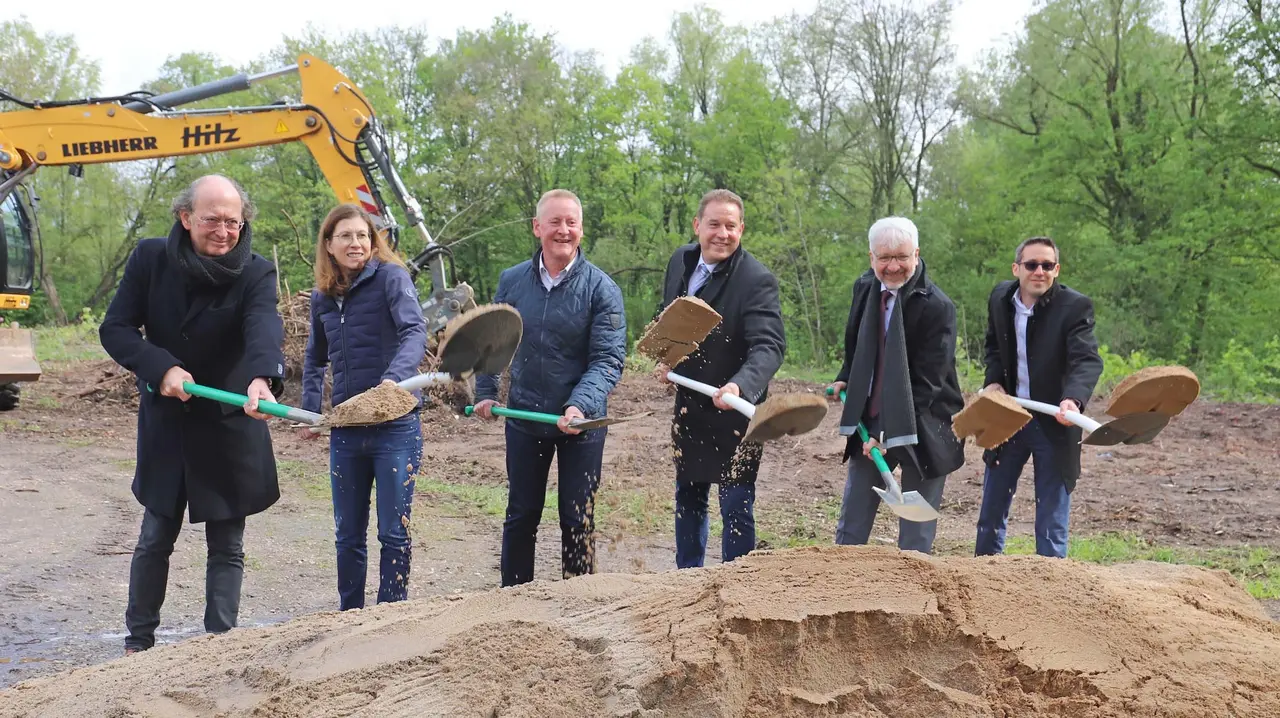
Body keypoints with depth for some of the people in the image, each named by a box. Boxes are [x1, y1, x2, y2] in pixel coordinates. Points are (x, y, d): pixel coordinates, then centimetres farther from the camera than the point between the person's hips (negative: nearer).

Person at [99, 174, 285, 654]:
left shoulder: (256, 274, -14)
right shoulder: (151, 259, -7)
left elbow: (264, 327, -33)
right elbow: (114, 329, -6)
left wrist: (263, 377, -54)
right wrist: (160, 368, -23)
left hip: (231, 429, -2)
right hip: (165, 423, 2)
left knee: (227, 547, 6)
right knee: (155, 538, 13)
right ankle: (138, 641, 29)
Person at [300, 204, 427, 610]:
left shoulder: (391, 277, -6)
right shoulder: (322, 297, 10)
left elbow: (415, 332, -22)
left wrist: (395, 376, -39)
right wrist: (310, 410, 15)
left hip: (395, 427, -5)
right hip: (345, 431, 5)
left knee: (394, 532, -1)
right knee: (347, 535, 13)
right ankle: (349, 616, 26)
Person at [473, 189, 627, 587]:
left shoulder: (601, 288, -10)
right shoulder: (511, 281, 1)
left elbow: (608, 359, -15)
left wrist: (581, 406, -29)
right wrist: (486, 392, 6)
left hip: (582, 423, -3)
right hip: (523, 418, 3)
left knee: (577, 520, 7)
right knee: (521, 516, 14)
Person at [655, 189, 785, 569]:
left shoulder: (757, 280, -20)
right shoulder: (680, 261, 1)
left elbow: (769, 346, -31)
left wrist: (740, 386, -49)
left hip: (734, 412, -7)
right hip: (689, 406, 7)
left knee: (736, 508, -1)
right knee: (688, 498, 20)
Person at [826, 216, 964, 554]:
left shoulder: (937, 307, -18)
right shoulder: (865, 288, 2)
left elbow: (925, 382, -19)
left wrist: (887, 432, -23)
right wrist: (845, 380, 4)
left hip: (922, 431, -5)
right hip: (871, 421, 6)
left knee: (916, 538, 3)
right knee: (850, 528, 12)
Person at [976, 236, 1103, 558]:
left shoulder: (1075, 306, -16)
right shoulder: (1000, 297, 0)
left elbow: (1087, 360, -28)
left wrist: (1073, 399, -47)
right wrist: (994, 380, -2)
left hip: (1053, 423, -5)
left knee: (1052, 522, 2)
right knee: (991, 511, 15)